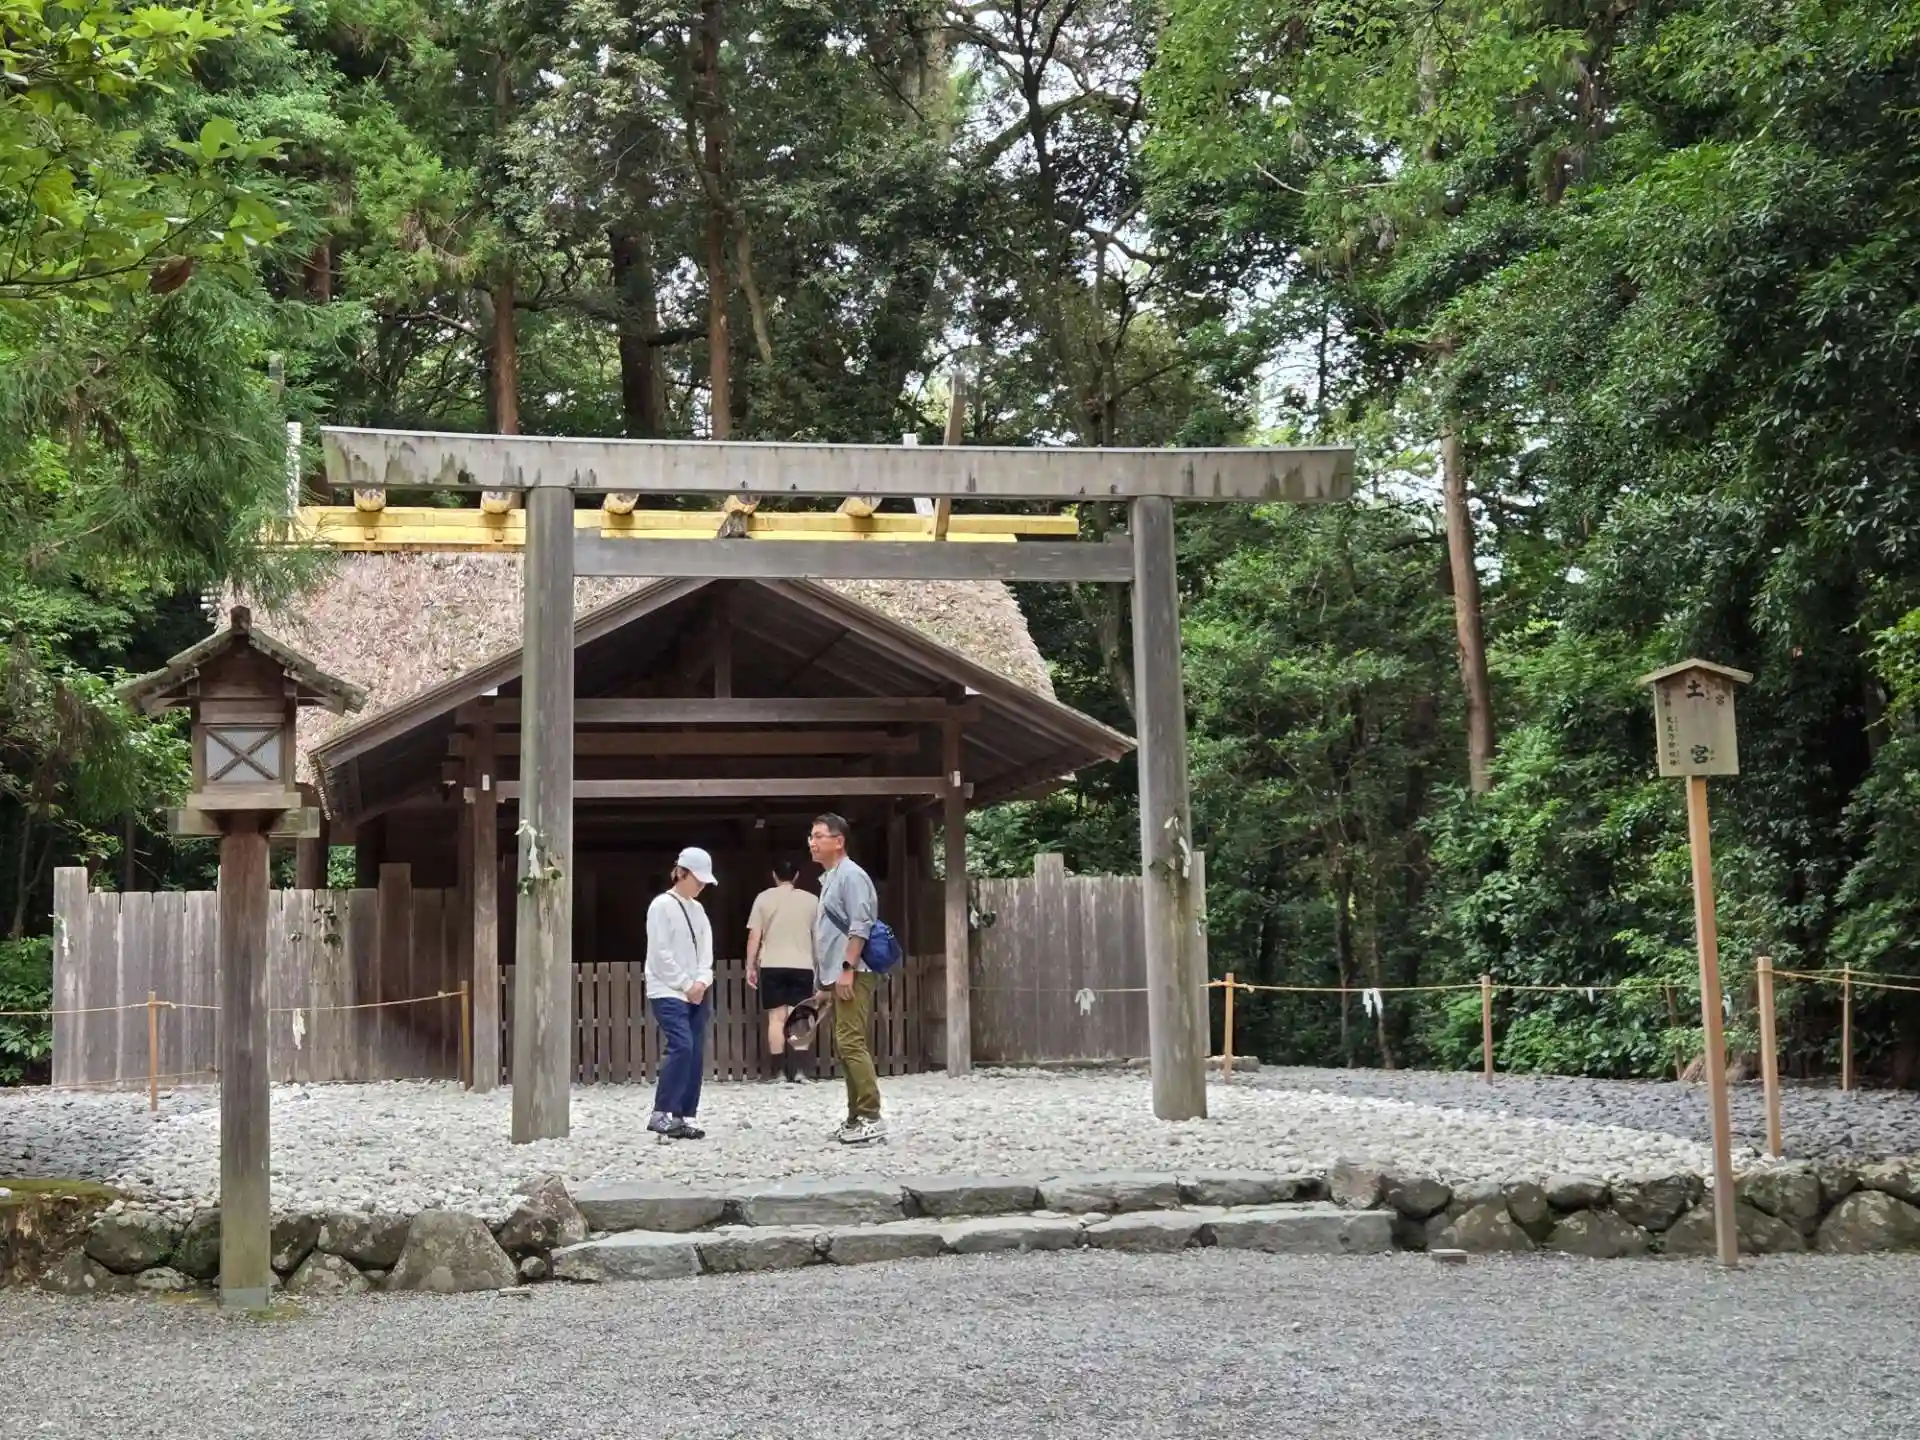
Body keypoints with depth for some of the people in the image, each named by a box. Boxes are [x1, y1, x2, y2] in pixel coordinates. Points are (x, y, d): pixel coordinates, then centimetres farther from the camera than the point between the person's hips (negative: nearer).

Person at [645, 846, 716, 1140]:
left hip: (696, 993, 7)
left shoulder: (698, 909, 14)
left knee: (696, 1054, 2)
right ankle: (661, 1115, -15)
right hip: (668, 992, -7)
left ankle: (683, 1117, 7)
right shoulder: (662, 906, -8)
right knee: (681, 1047, -20)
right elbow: (661, 953, -13)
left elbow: (706, 950, 10)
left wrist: (701, 982, -8)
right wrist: (686, 985, -12)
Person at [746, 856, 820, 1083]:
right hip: (802, 966, 1)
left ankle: (781, 1071, -1)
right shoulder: (811, 900, 3)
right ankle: (795, 1070, -6)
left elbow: (754, 936, -1)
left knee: (776, 1018, 3)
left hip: (772, 966, 0)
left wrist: (750, 966, 5)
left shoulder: (764, 898, 1)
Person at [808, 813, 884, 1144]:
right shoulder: (829, 879, 21)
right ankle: (857, 1117, 12)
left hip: (852, 975, -10)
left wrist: (847, 969, -23)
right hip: (836, 976, 10)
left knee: (851, 1042, -15)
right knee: (845, 1045, 9)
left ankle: (870, 1117, -16)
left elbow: (860, 926, -18)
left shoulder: (851, 875, -9)